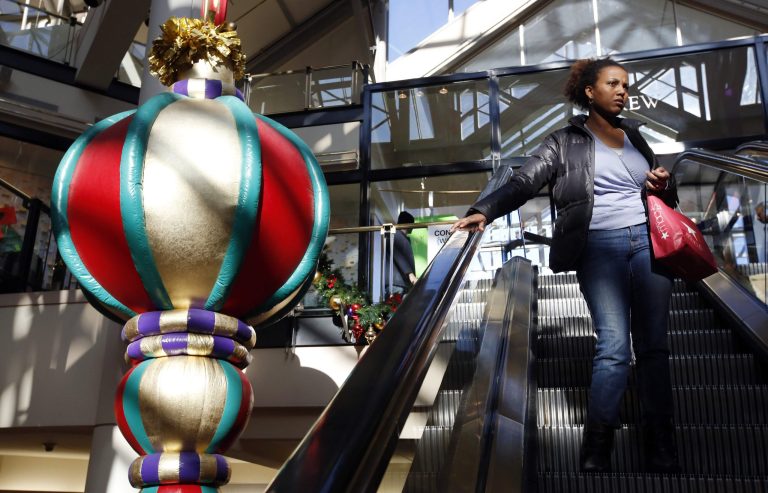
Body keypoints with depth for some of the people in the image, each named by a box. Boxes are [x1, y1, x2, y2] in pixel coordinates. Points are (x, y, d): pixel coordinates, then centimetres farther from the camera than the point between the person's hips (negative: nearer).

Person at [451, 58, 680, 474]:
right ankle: (595, 453, -4)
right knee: (614, 347, -14)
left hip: (648, 241, 5)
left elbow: (664, 198, 26)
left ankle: (662, 453, 8)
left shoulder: (634, 136, 19)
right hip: (599, 248, -4)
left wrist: (665, 186, 2)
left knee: (654, 346, 2)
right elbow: (523, 182, -8)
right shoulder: (565, 142, 4)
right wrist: (484, 211, -24)